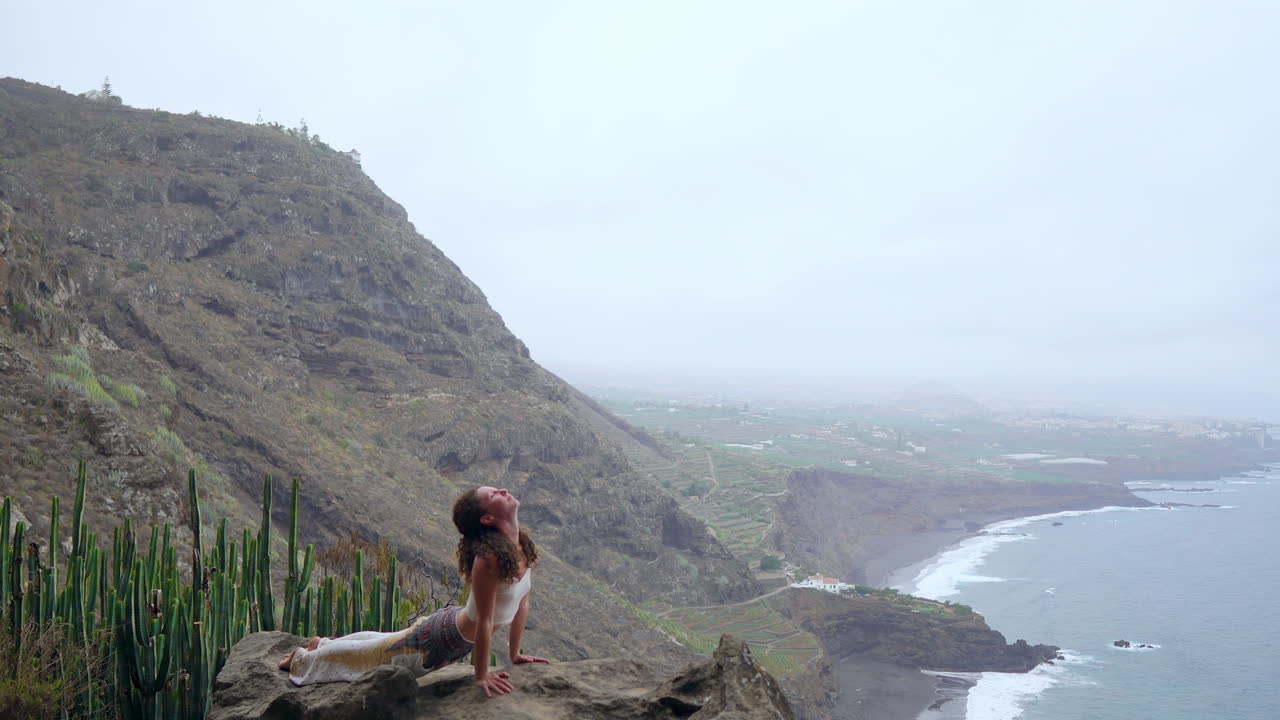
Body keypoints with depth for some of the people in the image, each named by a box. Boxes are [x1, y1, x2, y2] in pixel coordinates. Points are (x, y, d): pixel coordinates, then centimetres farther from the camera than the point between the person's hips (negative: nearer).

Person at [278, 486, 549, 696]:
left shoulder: (523, 545, -13)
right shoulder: (489, 557, -38)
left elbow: (522, 602, -2)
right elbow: (484, 620, -31)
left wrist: (516, 654, 3)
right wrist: (482, 675, -24)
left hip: (456, 625, 7)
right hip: (441, 638, -7)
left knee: (383, 643, 32)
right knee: (371, 654, 19)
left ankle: (324, 645, 56)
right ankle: (304, 657, 45)